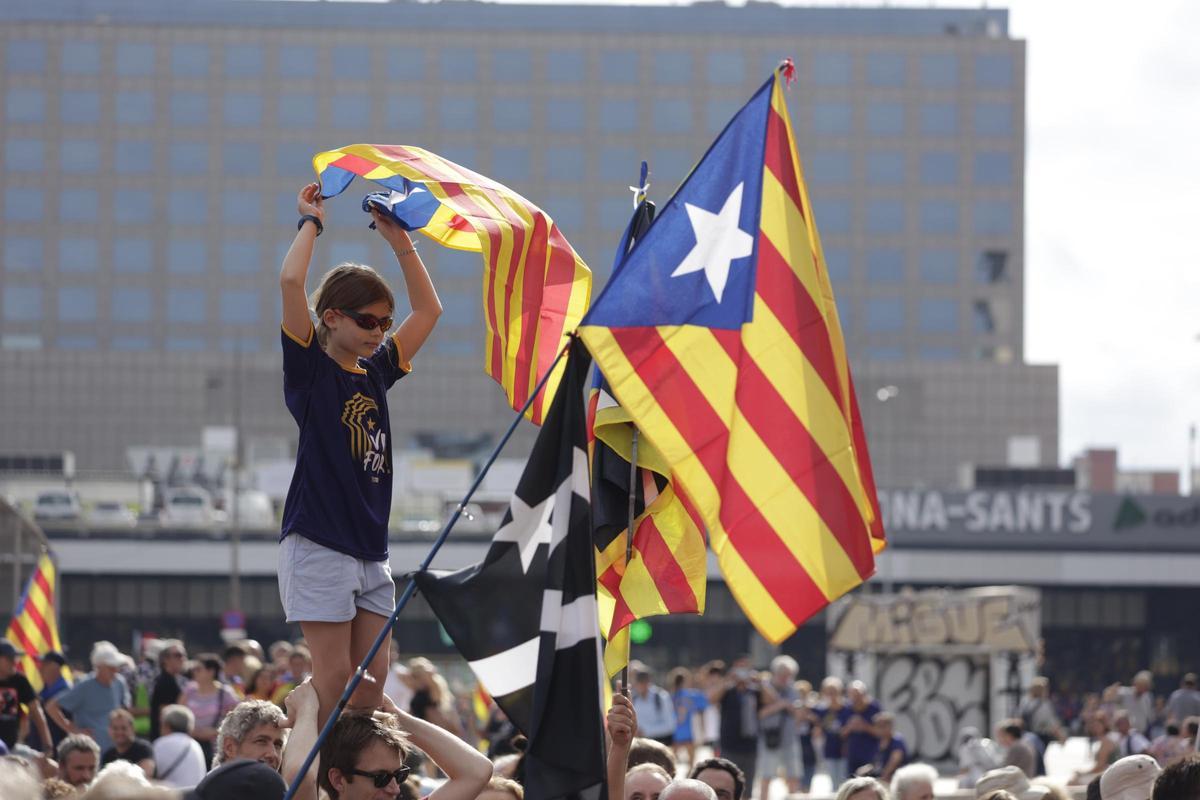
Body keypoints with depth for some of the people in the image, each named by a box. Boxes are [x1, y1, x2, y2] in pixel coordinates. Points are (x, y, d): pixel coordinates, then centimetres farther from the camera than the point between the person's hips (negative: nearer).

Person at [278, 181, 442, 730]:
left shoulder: (376, 371, 15)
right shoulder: (311, 367, -3)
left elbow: (428, 310, 25)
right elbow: (290, 281, -17)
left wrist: (399, 240, 19)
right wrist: (311, 223, -3)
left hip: (369, 547, 7)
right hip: (319, 542, -7)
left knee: (372, 679, 3)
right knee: (335, 679, -9)